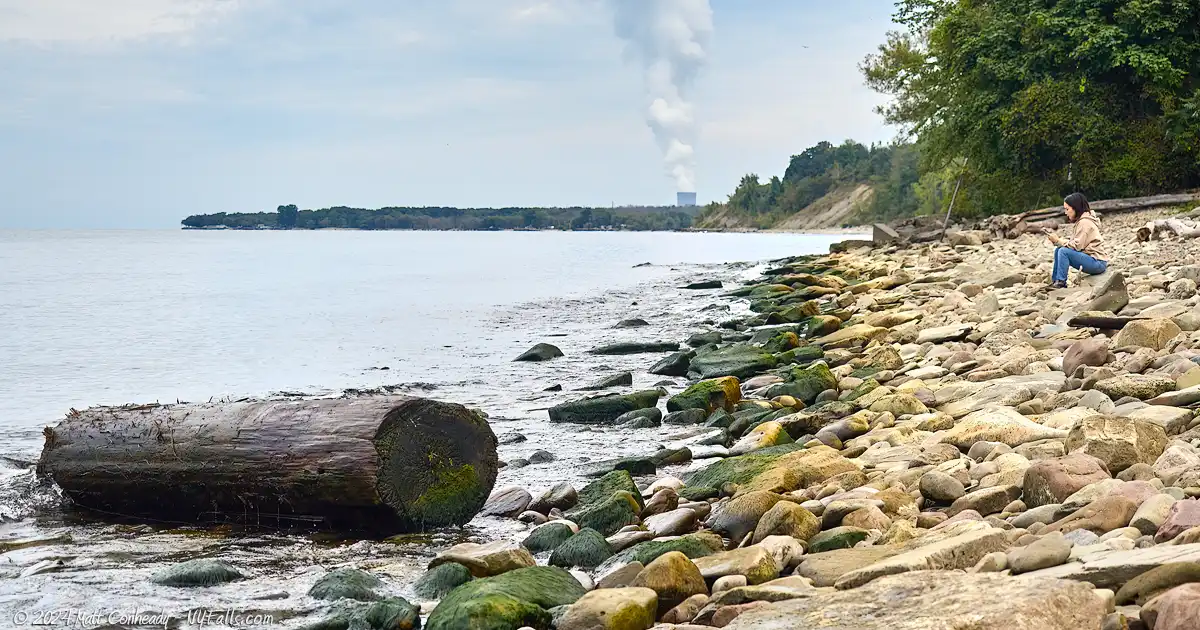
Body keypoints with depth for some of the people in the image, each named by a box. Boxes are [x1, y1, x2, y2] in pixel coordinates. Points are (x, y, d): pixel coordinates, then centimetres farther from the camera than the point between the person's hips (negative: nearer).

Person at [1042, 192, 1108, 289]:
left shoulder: (1085, 222, -15)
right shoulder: (1080, 221, 16)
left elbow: (1077, 246, -19)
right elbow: (1074, 244, 9)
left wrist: (1058, 241, -12)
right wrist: (1056, 240, -4)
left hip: (1097, 262, -10)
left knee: (1063, 251, -22)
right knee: (1058, 250, 4)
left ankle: (1061, 283, -16)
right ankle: (1054, 281, 4)